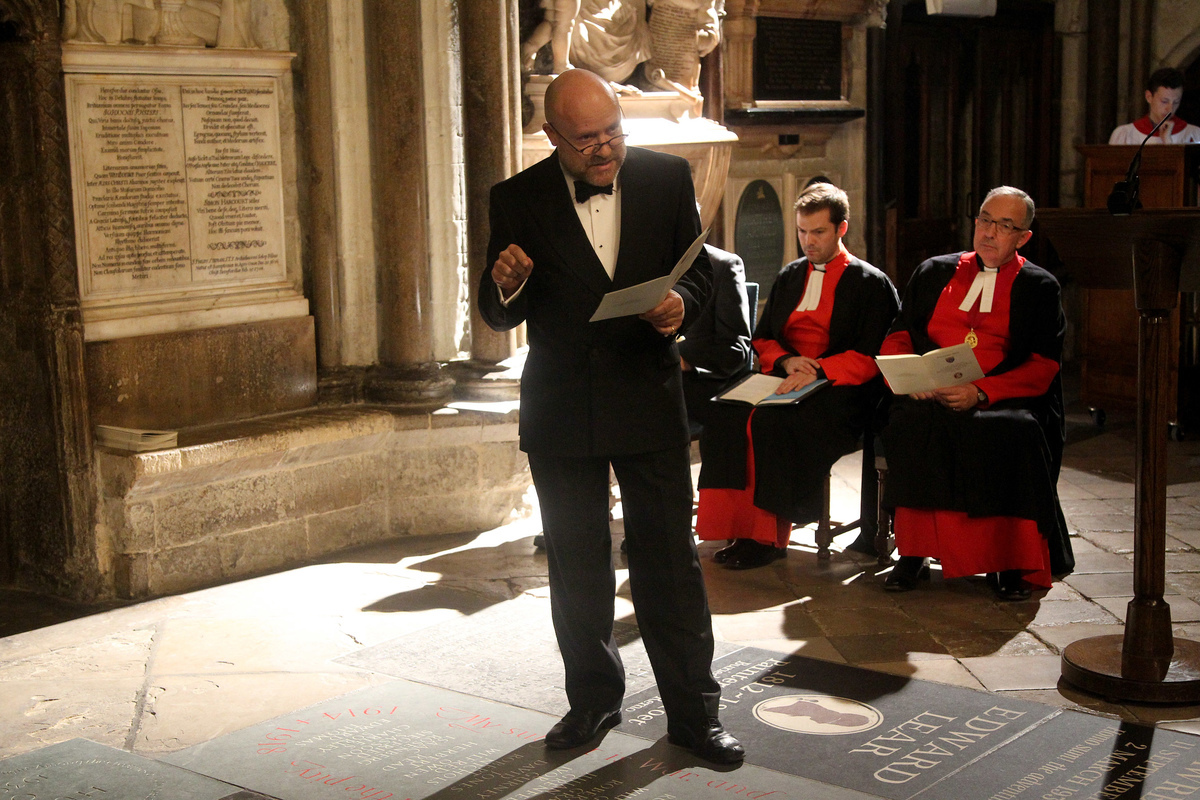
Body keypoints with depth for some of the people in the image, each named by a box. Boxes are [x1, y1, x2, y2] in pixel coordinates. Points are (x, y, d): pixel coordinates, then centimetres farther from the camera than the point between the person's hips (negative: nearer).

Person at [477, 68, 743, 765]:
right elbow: (498, 317, -1)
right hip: (561, 411, 1)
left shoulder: (668, 178, -2)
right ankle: (594, 699, 30)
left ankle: (694, 711, 15)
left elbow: (699, 270, 6)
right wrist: (506, 285, -24)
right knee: (576, 566, 13)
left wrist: (681, 305, -17)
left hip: (649, 399, -1)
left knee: (672, 562, 2)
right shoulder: (518, 199, -4)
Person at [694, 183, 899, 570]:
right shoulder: (790, 276, 21)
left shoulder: (871, 284, 3)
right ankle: (739, 527, -23)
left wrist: (816, 371, -19)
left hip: (839, 392, -5)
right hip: (784, 380, 5)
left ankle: (770, 537, -24)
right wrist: (786, 360, -3)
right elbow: (762, 339, 20)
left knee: (773, 423, -34)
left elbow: (871, 358, -6)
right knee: (726, 416, -25)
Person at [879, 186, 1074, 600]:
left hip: (1003, 399, -1)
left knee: (1017, 432, -35)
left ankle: (1009, 562, -24)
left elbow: (1042, 368, 0)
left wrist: (981, 391, -17)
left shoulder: (1039, 287, 11)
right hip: (932, 397, 2)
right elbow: (896, 340, 15)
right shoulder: (934, 273, 20)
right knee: (914, 423, -33)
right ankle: (914, 551, -25)